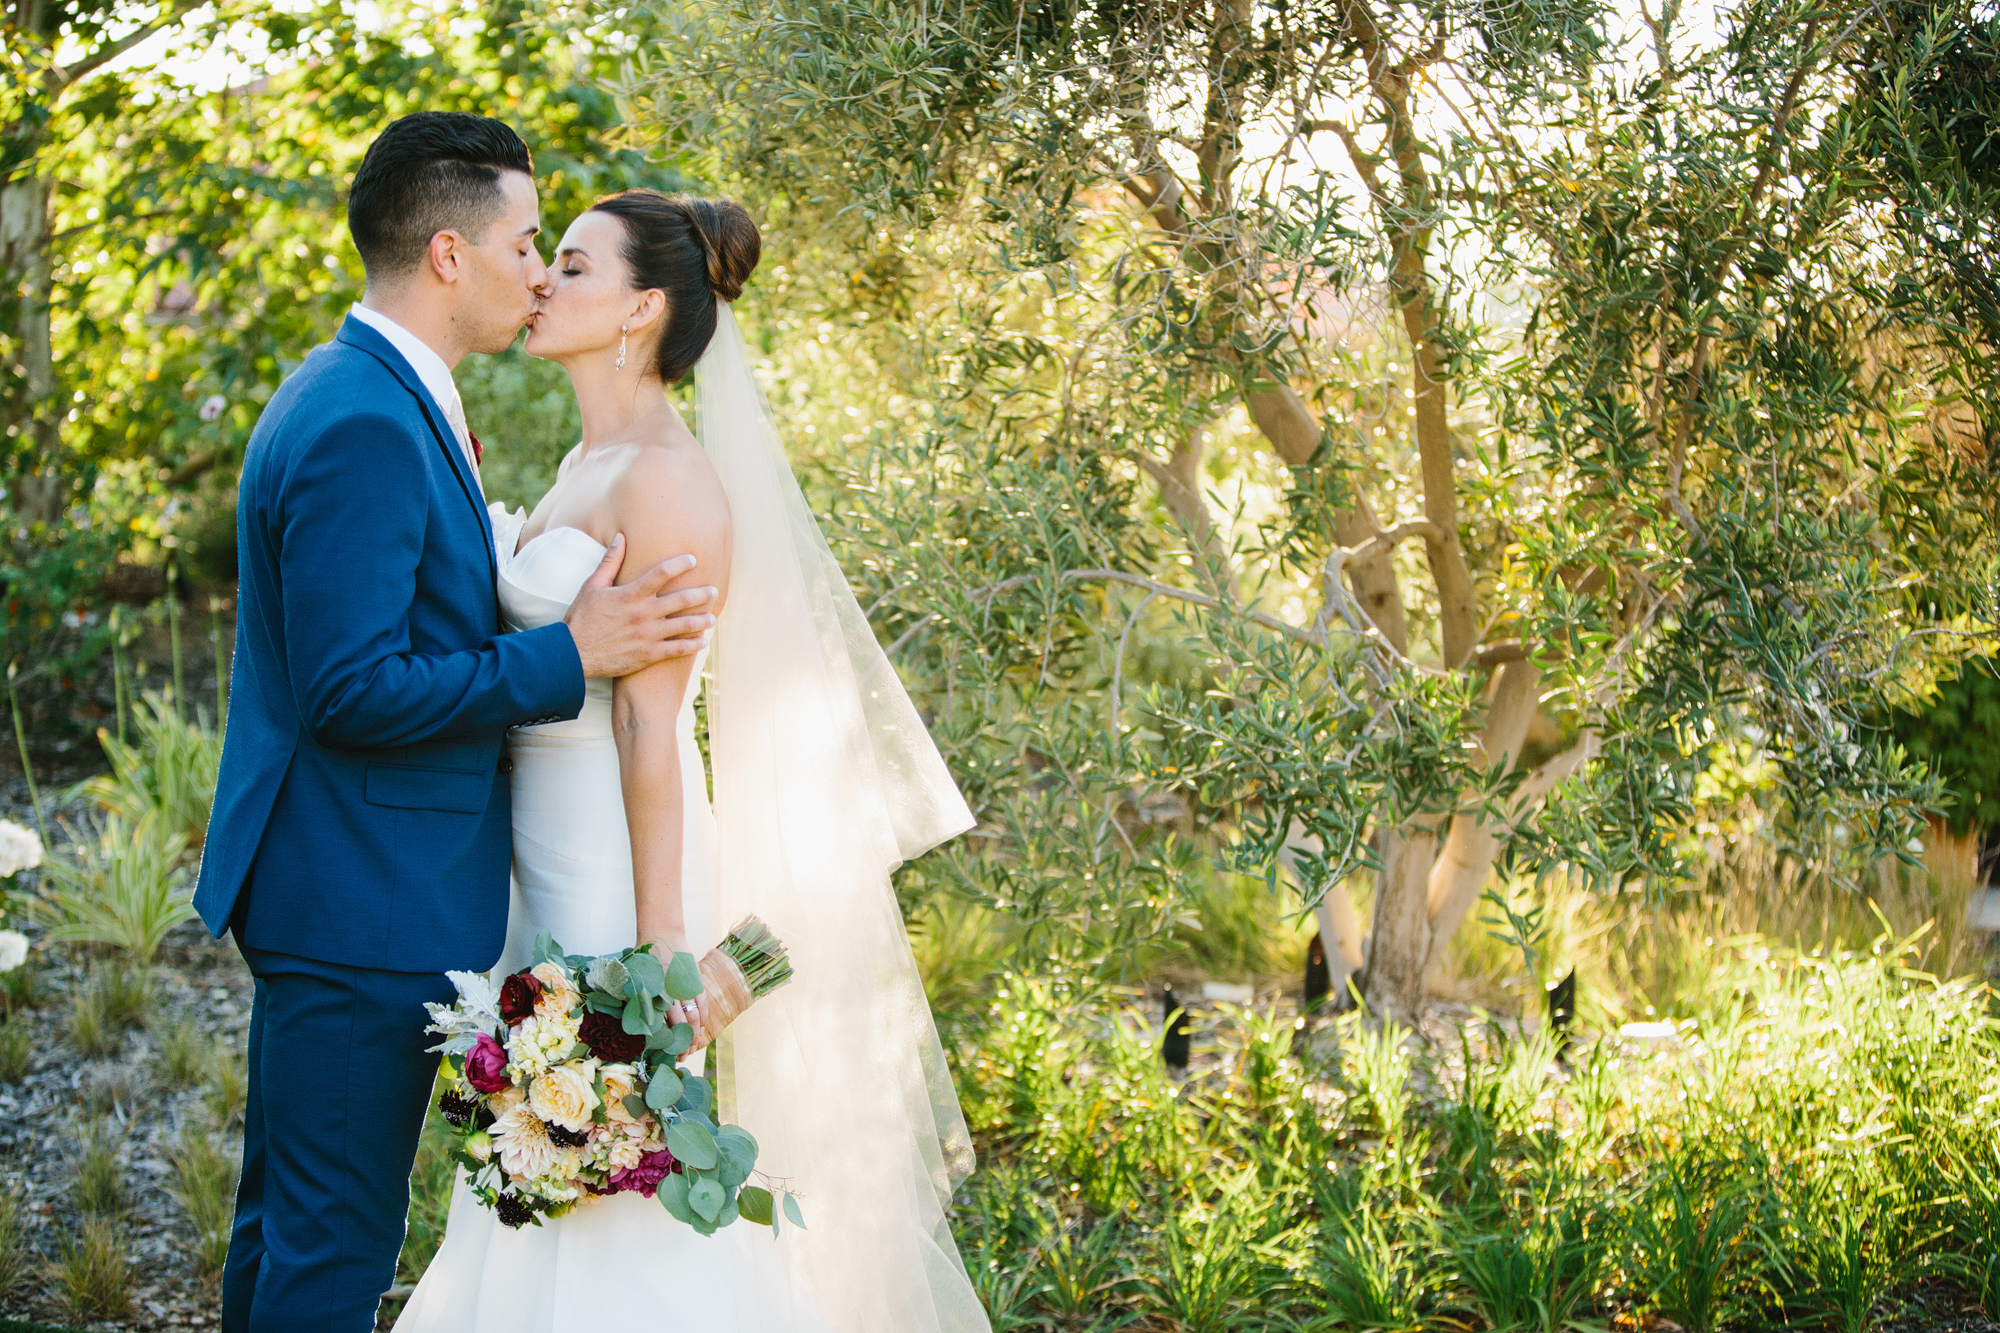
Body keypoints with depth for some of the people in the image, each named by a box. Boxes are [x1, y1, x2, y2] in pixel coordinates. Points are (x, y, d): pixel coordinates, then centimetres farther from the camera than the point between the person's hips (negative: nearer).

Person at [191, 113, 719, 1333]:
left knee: (287, 1226, 19)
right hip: (367, 911, -11)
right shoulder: (366, 426, -21)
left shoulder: (356, 397, 13)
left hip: (322, 899, 11)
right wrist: (568, 657, -21)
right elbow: (351, 690, -23)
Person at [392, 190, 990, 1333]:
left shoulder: (670, 480, -15)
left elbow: (649, 724, -19)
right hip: (546, 864, 9)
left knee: (618, 1211, -2)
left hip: (617, 866, -9)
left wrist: (658, 945, -19)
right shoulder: (589, 466, 12)